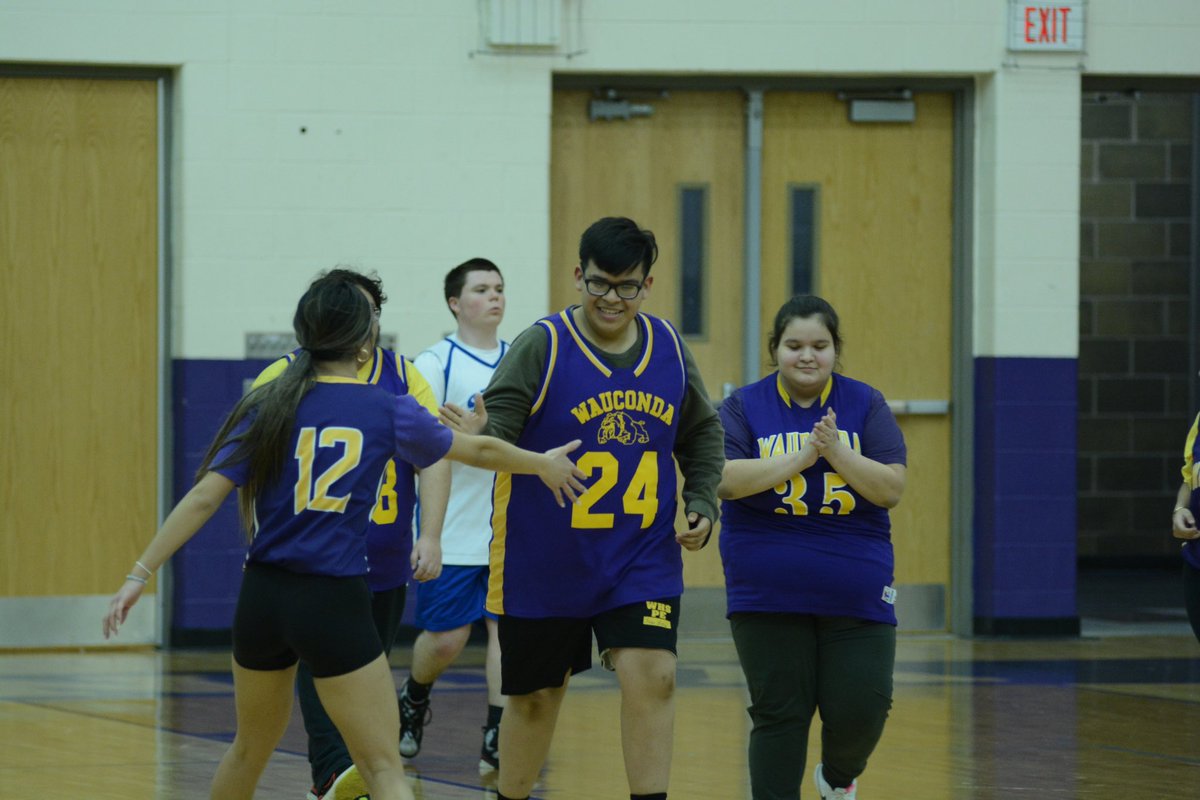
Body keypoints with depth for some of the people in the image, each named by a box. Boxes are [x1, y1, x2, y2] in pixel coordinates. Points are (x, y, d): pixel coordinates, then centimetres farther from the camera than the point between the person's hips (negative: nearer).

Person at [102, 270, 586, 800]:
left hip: (262, 597, 4)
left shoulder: (267, 407, 2)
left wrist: (141, 573, -4)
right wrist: (543, 464, 33)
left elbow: (203, 497, -5)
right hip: (334, 602, -4)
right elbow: (478, 451, 15)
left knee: (251, 747, 25)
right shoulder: (388, 412, -1)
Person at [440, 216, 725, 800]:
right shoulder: (542, 346, -10)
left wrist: (701, 506, 4)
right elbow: (498, 431, -18)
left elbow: (702, 435, 17)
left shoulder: (669, 347, 3)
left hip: (642, 559, 3)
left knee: (652, 676, -14)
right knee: (536, 697, 8)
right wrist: (478, 437, -40)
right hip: (545, 562, -2)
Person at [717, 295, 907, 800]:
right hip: (768, 595, -1)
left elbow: (891, 489, -4)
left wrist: (836, 453, -18)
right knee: (779, 714, -1)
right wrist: (798, 458, -20)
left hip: (855, 593, 1)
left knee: (861, 709, -4)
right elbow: (722, 479, -14)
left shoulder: (865, 405, 4)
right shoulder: (745, 407, 2)